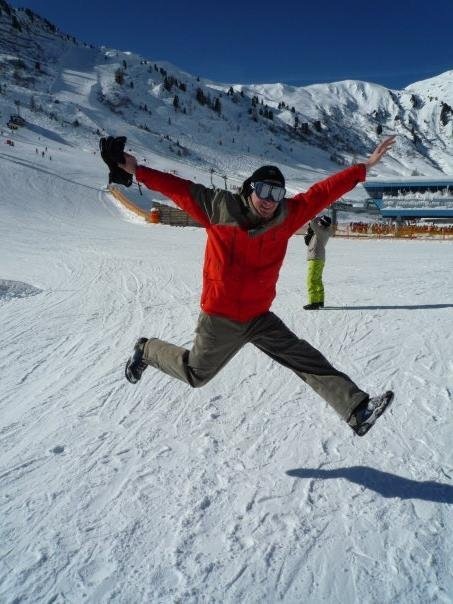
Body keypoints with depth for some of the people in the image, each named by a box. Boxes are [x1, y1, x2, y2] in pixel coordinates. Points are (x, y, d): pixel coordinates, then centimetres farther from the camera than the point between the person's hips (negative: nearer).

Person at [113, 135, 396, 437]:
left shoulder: (286, 216, -3)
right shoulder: (219, 209, -14)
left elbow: (323, 192, 0)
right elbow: (180, 188, -7)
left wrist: (365, 167, 4)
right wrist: (137, 170, -8)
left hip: (259, 318, 4)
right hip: (220, 318, -3)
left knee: (308, 360, -3)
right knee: (195, 373, 18)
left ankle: (357, 409, 1)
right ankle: (146, 350, 44)